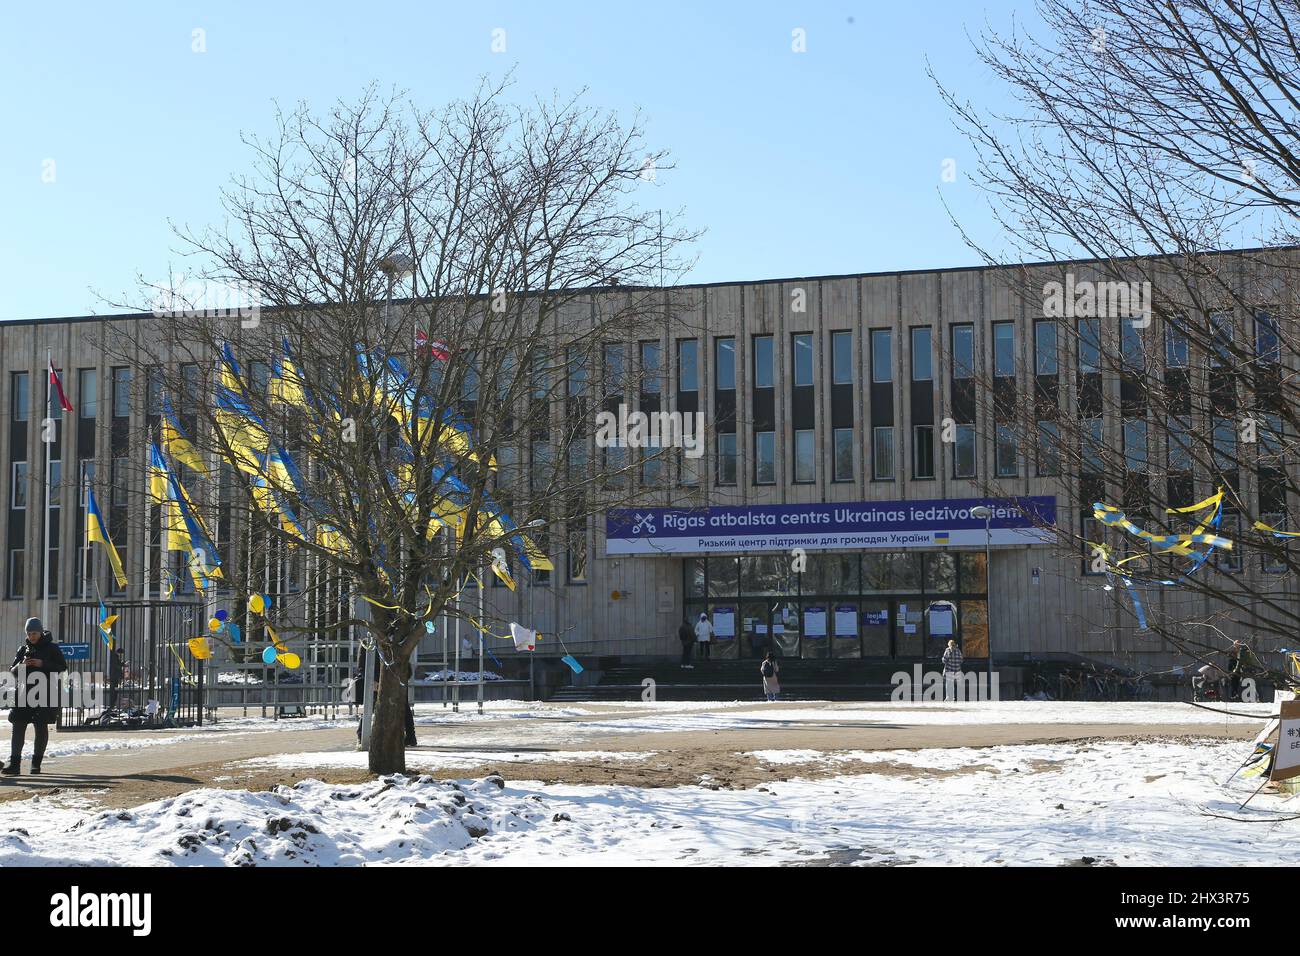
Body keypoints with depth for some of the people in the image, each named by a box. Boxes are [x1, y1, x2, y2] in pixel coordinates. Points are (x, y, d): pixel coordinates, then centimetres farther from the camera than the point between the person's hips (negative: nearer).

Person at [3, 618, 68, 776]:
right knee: (18, 726, -7)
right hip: (25, 692, 3)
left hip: (45, 693, -3)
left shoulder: (51, 648, 1)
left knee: (41, 727, 2)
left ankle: (36, 763, 13)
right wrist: (21, 665, -9)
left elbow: (62, 667, -3)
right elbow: (13, 671, 13)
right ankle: (14, 764, -9)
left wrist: (43, 664, -15)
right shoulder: (23, 649, 11)